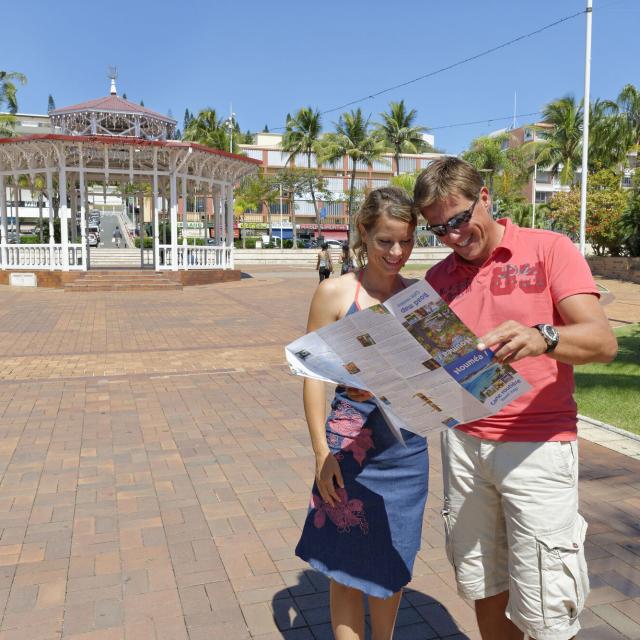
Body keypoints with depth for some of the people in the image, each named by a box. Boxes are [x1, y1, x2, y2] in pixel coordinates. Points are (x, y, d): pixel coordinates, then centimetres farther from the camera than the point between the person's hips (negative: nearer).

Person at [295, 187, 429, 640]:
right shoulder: (335, 293, -6)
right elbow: (315, 374, -6)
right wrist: (322, 451, -10)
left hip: (407, 446, 4)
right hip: (351, 444, -3)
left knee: (394, 560, 19)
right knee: (348, 562, 9)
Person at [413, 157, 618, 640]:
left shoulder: (549, 250, -3)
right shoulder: (438, 278, 9)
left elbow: (603, 341, -13)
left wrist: (541, 338, -33)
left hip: (537, 448, -4)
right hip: (463, 442, 4)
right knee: (484, 588, 14)